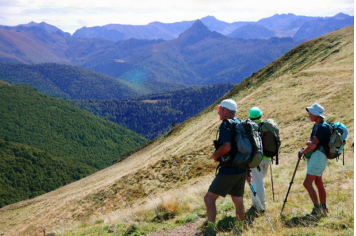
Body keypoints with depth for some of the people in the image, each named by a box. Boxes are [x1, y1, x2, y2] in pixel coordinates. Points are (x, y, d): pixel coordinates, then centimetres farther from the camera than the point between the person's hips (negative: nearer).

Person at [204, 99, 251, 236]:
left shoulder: (226, 124, -13)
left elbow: (226, 147, -27)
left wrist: (215, 155, -8)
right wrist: (247, 171, 22)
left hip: (229, 170, -9)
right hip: (242, 170, 9)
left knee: (209, 198, -4)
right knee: (238, 200, 17)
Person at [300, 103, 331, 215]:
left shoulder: (323, 127, -17)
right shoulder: (317, 126, 14)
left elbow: (313, 145, -18)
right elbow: (312, 143, 13)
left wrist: (302, 152, -4)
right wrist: (309, 143, -9)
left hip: (318, 156, -10)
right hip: (315, 156, 10)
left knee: (307, 183, -12)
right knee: (319, 183, 14)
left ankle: (317, 207, -9)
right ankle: (323, 208, 21)